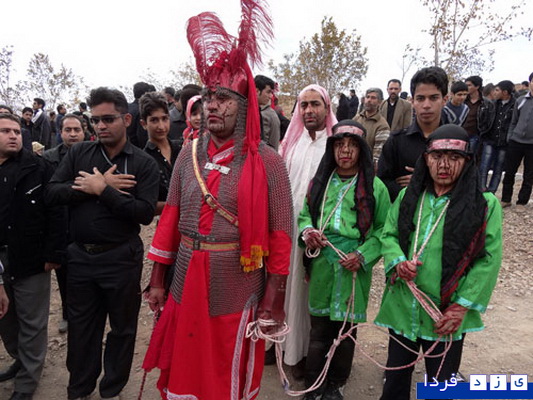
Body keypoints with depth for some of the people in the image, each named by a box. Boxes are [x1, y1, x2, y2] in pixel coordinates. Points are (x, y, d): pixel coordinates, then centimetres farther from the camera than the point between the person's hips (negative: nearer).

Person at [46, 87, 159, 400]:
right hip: (81, 255, 3)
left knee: (122, 329, 13)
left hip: (122, 258, -3)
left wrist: (101, 190, -18)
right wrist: (102, 185, -17)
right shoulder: (79, 153, 3)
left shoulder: (144, 163, -8)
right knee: (81, 327, 18)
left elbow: (145, 213, -18)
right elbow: (53, 192, -7)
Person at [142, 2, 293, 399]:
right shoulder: (190, 153, 3)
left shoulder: (266, 161, -9)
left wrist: (272, 302, -8)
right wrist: (158, 281, 8)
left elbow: (280, 234, -8)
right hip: (185, 284, 4)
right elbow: (171, 217, 7)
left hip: (236, 288, -3)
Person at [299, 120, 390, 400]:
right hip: (322, 266, 2)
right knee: (319, 329, 10)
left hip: (354, 269, -2)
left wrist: (363, 255, -13)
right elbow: (305, 214, 15)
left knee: (346, 329, 11)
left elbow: (384, 228, -1)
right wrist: (307, 230, -7)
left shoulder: (375, 186, -1)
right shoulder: (320, 181, 9)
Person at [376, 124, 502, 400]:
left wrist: (462, 307, -13)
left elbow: (489, 259, -9)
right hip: (403, 307, 3)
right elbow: (388, 235, 6)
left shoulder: (485, 204, -6)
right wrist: (398, 262, -15)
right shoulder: (408, 196, 5)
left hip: (448, 315, -2)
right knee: (396, 377, 19)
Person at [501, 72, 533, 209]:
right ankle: (506, 199, 20)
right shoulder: (520, 100, 6)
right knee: (509, 173, 7)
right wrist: (509, 138, 4)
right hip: (516, 142, 2)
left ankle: (521, 202, 18)